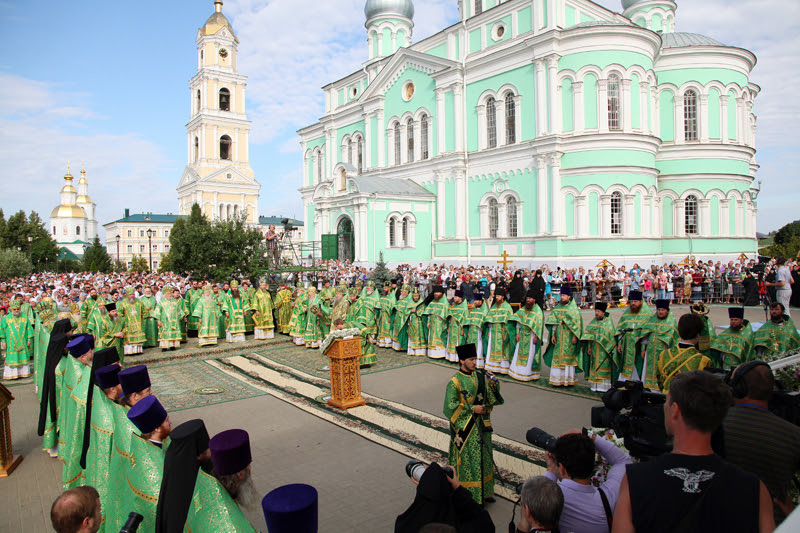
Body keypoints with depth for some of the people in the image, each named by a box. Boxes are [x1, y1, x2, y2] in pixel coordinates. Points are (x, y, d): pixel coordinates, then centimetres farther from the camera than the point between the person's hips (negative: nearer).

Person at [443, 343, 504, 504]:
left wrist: (493, 385, -13)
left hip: (481, 425, 6)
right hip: (465, 426, -6)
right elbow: (450, 406, -18)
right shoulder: (455, 382, -16)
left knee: (484, 459, 16)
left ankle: (484, 492, 32)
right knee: (466, 460, 4)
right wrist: (472, 409, -19)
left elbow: (491, 398, 7)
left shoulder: (480, 377, 3)